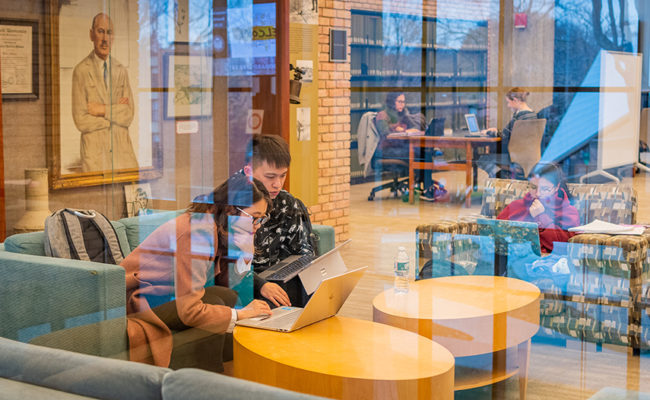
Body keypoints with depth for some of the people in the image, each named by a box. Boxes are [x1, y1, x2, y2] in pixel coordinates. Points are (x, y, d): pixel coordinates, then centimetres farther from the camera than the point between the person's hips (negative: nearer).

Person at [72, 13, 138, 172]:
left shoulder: (121, 71, 12)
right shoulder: (81, 71, 0)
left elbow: (129, 115, 4)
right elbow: (81, 121, -6)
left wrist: (103, 110, -8)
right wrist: (115, 112, -3)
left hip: (122, 151, 3)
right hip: (94, 151, -3)